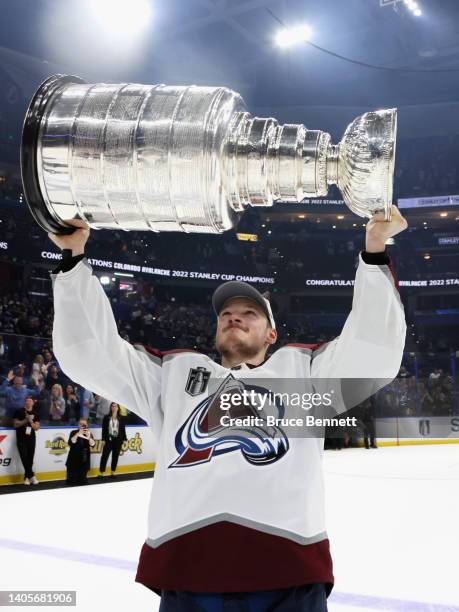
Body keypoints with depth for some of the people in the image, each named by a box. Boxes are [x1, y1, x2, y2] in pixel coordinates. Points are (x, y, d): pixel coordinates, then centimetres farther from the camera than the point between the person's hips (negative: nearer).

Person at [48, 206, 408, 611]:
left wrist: (374, 251, 0)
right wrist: (74, 258, 10)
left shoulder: (300, 366, 18)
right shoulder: (174, 370, 21)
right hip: (186, 569, 2)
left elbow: (374, 352, 7)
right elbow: (90, 353, 17)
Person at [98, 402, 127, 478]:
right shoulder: (106, 417, 0)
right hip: (109, 439, -2)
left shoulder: (121, 418, 4)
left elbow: (123, 429, 6)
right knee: (104, 455, -4)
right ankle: (101, 472, 0)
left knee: (115, 456, 8)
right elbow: (104, 429, -1)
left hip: (118, 440, 2)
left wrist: (124, 439, 3)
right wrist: (103, 439, -6)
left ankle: (113, 472, 17)